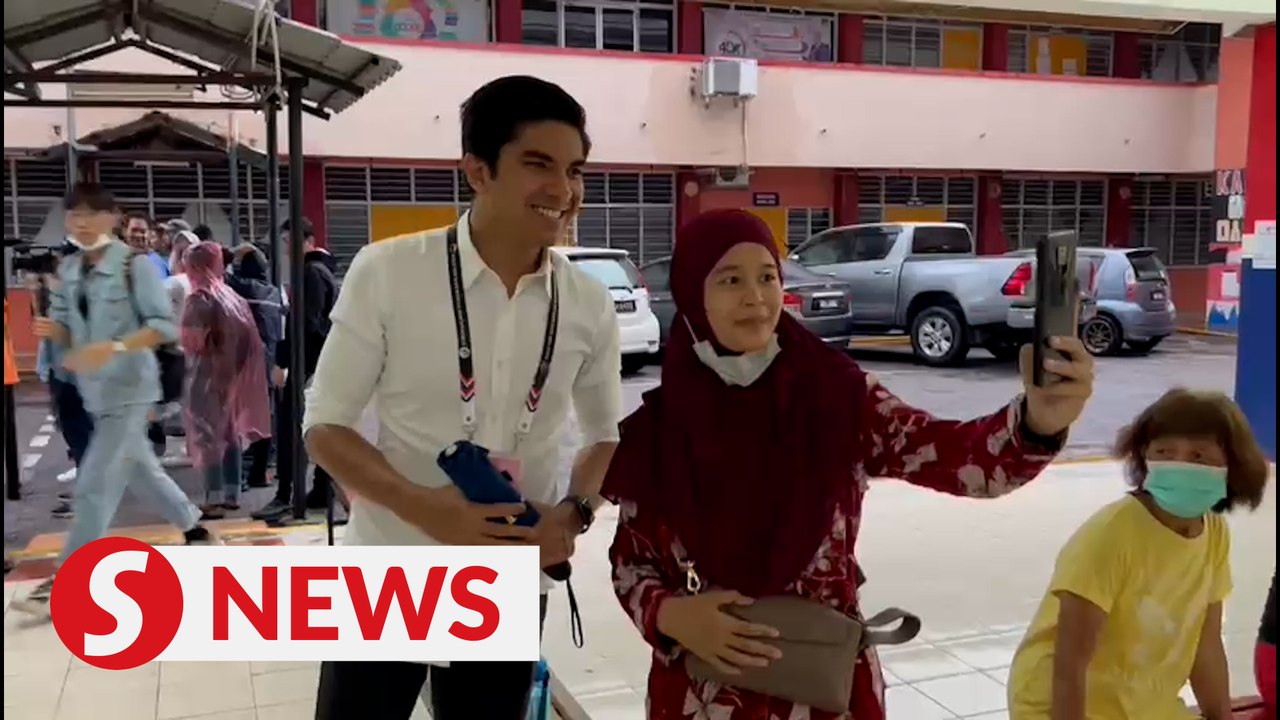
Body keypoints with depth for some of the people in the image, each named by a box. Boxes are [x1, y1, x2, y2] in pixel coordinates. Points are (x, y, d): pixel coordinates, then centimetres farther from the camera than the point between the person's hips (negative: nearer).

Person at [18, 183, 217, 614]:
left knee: (95, 484, -8)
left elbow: (164, 325, -16)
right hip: (95, 391, 7)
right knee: (140, 470, 18)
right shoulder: (68, 271, 7)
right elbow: (68, 330, 11)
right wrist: (53, 330, -13)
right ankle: (195, 530, 36)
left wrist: (113, 347, -28)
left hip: (129, 389, -7)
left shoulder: (134, 264, -12)